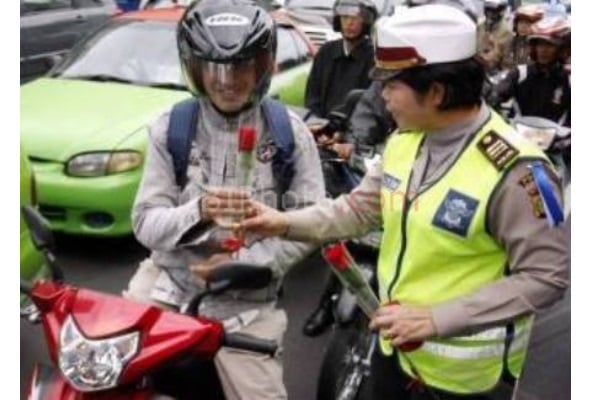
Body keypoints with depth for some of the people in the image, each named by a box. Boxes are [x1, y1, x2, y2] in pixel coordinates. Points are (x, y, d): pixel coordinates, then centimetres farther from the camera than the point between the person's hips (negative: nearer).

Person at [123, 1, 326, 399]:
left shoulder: (290, 131, -4)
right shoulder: (171, 129, -4)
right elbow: (146, 223, -6)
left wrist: (242, 263, -16)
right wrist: (197, 212, -27)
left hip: (246, 301, 0)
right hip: (169, 281, 1)